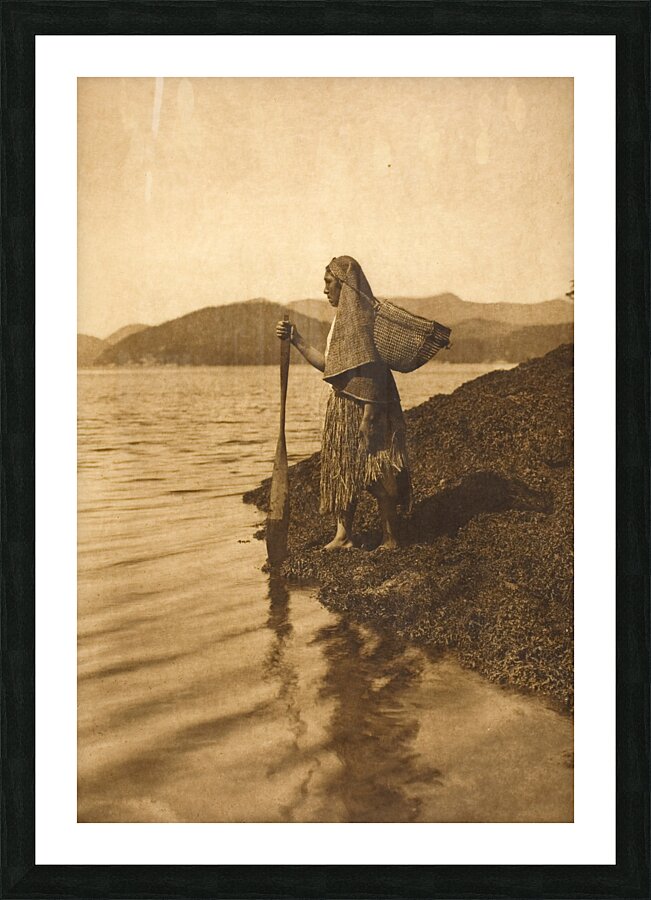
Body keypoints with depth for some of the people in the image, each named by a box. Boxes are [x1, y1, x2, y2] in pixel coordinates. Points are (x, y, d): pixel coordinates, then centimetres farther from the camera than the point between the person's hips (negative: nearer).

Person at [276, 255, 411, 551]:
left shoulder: (360, 315, -12)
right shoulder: (343, 317, 16)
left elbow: (372, 367, -19)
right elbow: (327, 364, 16)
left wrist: (368, 416, -22)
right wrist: (295, 338, 12)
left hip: (363, 406, -10)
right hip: (342, 406, 10)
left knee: (375, 474, -3)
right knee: (343, 470, 11)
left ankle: (390, 538, 7)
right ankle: (343, 534, 19)